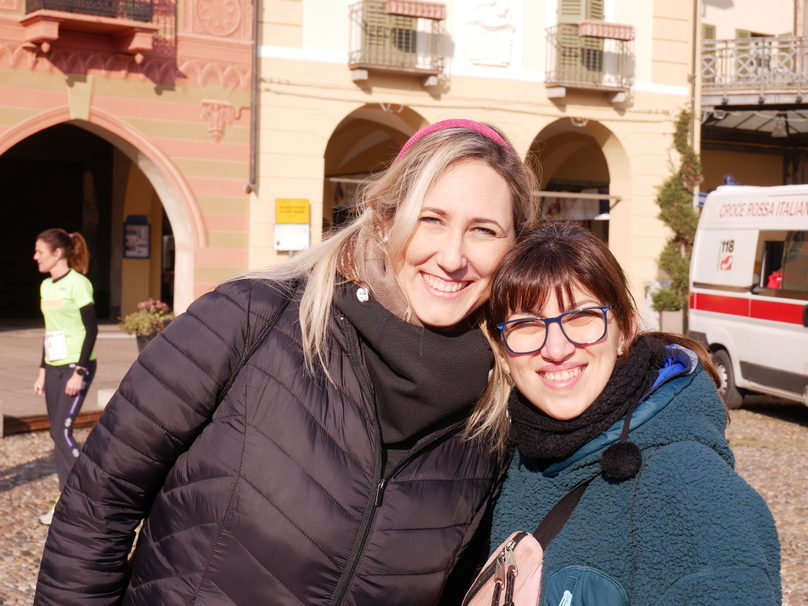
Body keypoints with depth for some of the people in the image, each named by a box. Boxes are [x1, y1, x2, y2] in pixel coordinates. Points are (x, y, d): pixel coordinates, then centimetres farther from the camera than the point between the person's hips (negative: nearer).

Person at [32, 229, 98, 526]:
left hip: (75, 367, -8)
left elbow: (91, 330, -14)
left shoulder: (78, 284, -11)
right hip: (54, 368, 8)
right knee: (58, 434, 7)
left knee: (61, 431, -12)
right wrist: (42, 371, 16)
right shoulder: (46, 286, 12)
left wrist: (79, 372, -18)